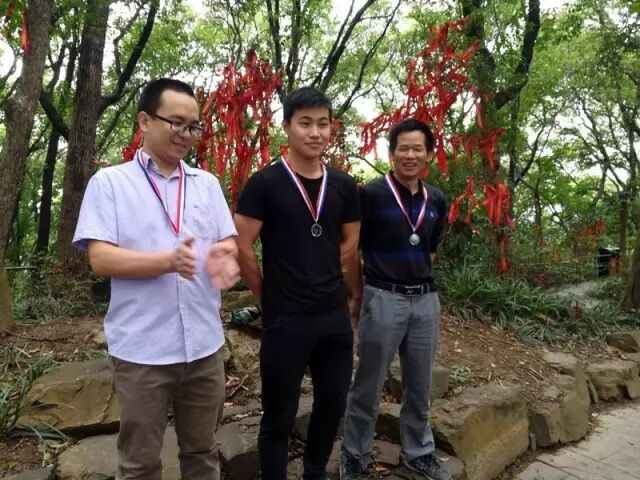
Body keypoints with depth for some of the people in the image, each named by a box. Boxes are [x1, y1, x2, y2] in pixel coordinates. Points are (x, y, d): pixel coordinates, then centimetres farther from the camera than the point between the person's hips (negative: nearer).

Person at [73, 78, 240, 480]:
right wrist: (168, 261, -26)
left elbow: (229, 241, 7)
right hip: (141, 349, -3)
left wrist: (224, 256, -18)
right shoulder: (108, 182, -3)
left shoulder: (207, 183, 9)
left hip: (204, 344, 4)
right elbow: (100, 258, -11)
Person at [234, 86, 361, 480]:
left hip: (336, 315, 6)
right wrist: (270, 296, -2)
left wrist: (321, 280, 8)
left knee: (333, 404, 19)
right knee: (280, 414, 9)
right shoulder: (265, 183, -10)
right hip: (285, 319, -5)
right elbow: (242, 248, -9)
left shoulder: (344, 185, 4)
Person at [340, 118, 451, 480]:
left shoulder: (437, 200, 7)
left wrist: (419, 282, 15)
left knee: (420, 386, 18)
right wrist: (360, 296, 1)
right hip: (383, 300, -5)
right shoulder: (371, 194, -9)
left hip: (426, 300, 5)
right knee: (368, 386, 8)